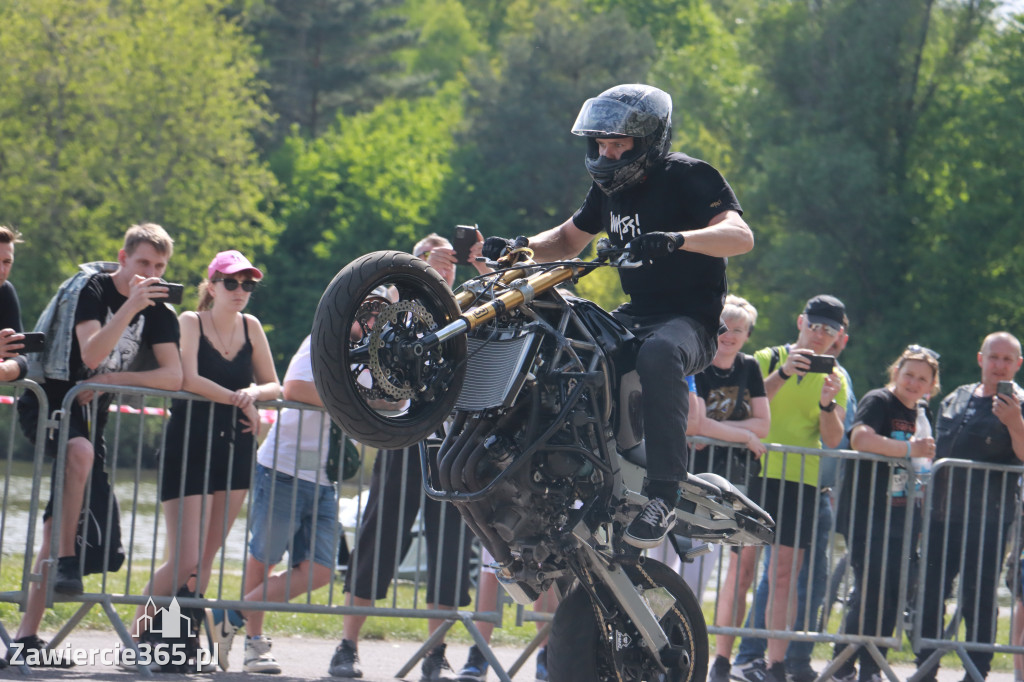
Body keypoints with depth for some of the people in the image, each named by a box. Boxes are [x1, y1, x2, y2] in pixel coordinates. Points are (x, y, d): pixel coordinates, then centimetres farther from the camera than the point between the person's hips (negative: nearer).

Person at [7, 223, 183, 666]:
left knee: (59, 521, 2)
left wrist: (112, 379, -13)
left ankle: (27, 634, 2)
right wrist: (130, 306, -34)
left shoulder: (159, 312, 5)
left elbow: (173, 377, -3)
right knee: (81, 451, -39)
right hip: (46, 403, -6)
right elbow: (91, 354, -26)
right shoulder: (92, 290, -12)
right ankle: (65, 561, -32)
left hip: (87, 412, 6)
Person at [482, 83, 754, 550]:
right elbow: (569, 239, 27)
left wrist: (678, 240, -42)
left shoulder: (688, 177, -11)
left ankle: (663, 494, -43)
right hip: (634, 315, 9)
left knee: (659, 354, -41)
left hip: (691, 320, -9)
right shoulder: (611, 187, 13)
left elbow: (740, 236, -25)